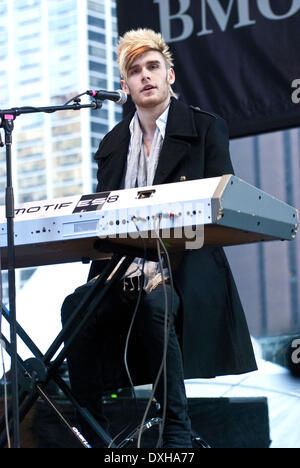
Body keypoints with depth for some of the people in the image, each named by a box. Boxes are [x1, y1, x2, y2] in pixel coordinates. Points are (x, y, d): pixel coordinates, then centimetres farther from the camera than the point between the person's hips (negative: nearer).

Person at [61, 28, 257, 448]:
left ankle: (176, 430, -26)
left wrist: (165, 267, -18)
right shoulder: (112, 144, 20)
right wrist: (105, 272, -8)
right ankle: (92, 431, -22)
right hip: (123, 271, 4)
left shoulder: (207, 128, 6)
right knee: (77, 306, -27)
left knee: (155, 304, -37)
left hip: (185, 270, -4)